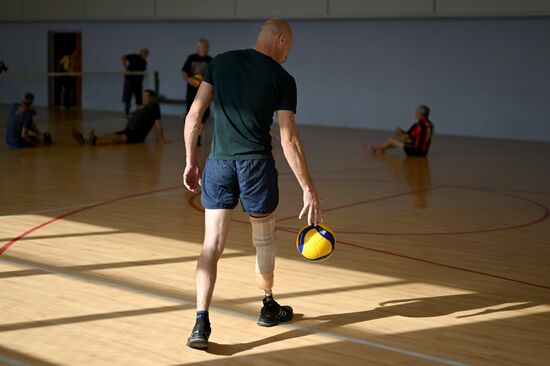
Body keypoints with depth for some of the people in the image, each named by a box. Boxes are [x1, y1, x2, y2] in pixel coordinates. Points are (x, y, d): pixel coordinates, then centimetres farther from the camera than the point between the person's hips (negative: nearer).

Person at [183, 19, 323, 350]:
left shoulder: (221, 62, 7)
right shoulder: (282, 79, -3)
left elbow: (194, 115, 4)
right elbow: (289, 140, -6)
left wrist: (191, 161, 13)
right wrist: (309, 190, -2)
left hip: (218, 163, 2)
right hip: (256, 163, -2)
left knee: (212, 245, 3)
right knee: (265, 240, 19)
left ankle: (201, 323, -9)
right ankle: (269, 307, 37)